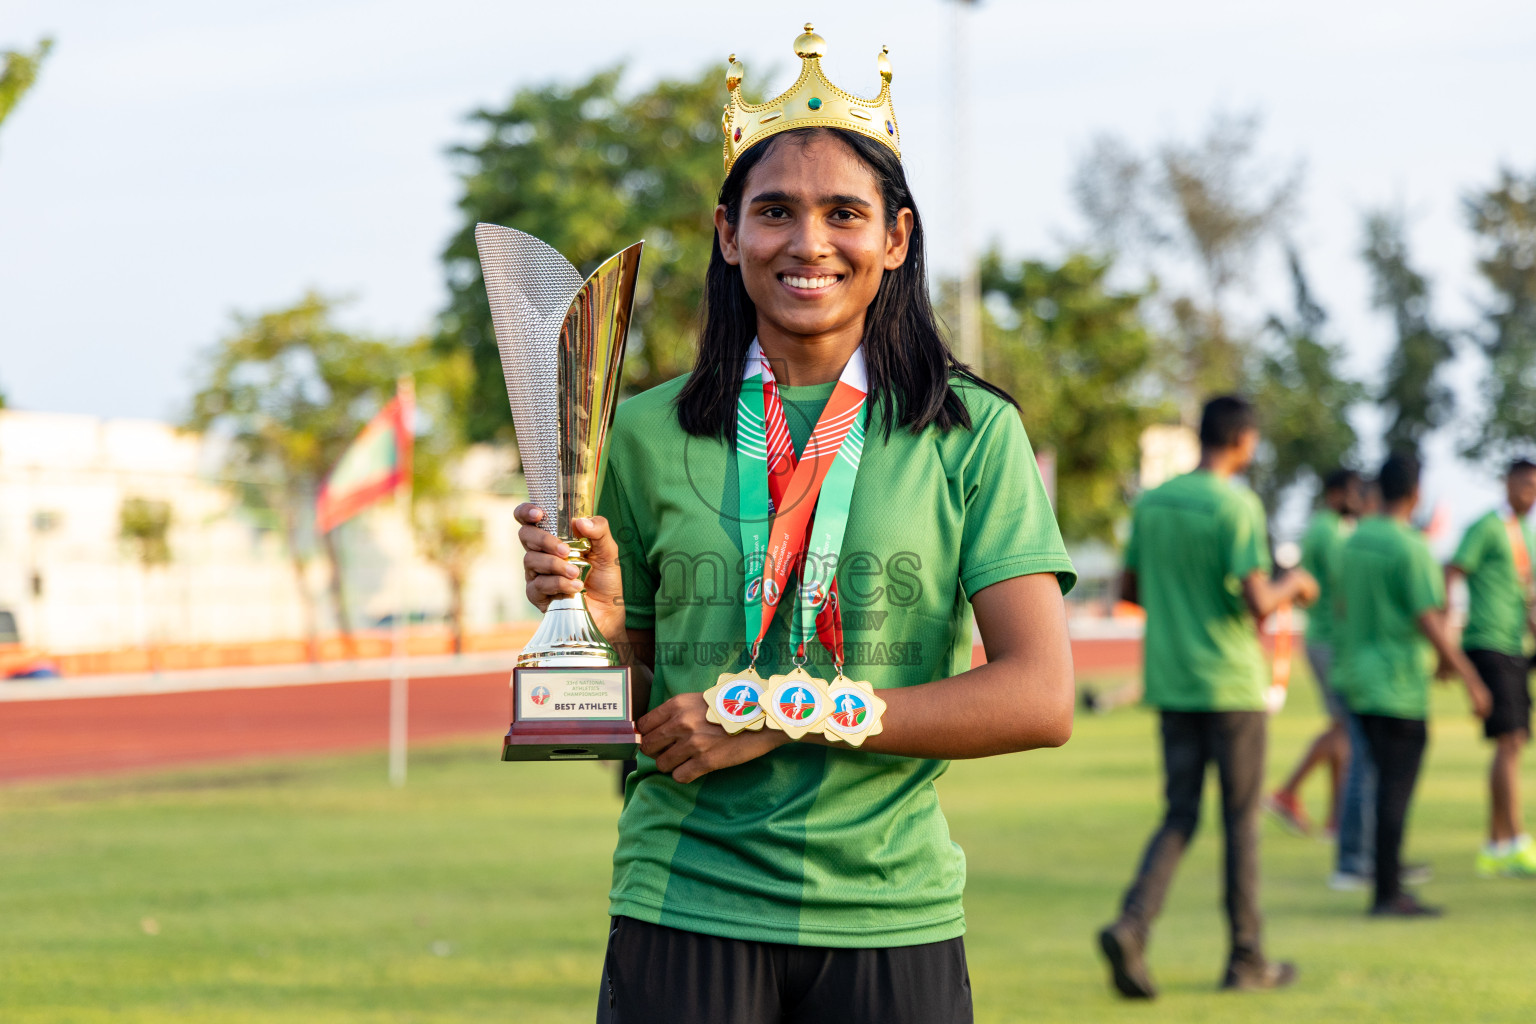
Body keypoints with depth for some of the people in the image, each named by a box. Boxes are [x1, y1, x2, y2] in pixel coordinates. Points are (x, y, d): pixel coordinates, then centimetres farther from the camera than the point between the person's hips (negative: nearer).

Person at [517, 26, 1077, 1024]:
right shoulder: (649, 437, 4)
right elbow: (632, 709, 12)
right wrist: (596, 616, -9)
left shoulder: (973, 435, 0)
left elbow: (1041, 699, -9)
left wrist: (782, 713, -14)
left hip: (893, 915, 0)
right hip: (686, 908, 0)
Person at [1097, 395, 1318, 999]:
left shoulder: (1151, 503, 7)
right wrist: (1291, 585, 1)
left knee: (1180, 816, 9)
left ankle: (1131, 927, -13)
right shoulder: (1237, 507, -13)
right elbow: (1258, 605, -19)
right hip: (1231, 685, -5)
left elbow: (1129, 590, 14)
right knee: (1241, 820, 6)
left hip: (1170, 686, 5)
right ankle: (1246, 957, 13)